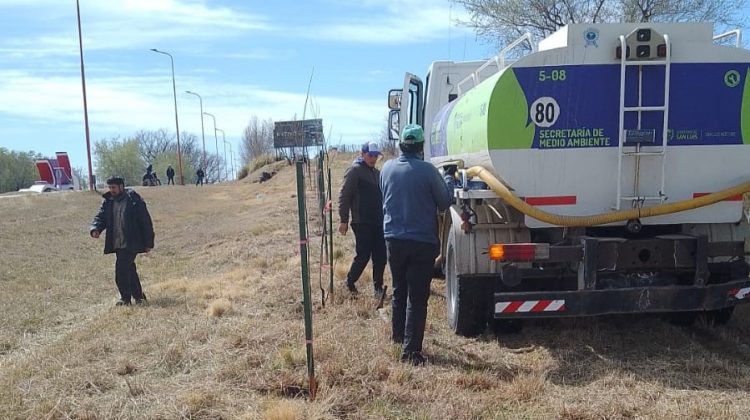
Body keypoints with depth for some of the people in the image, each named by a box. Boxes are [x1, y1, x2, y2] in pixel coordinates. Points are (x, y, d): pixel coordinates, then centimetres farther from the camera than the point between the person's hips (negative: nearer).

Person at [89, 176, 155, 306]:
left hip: (131, 244, -7)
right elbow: (100, 217, 5)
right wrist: (95, 229, -19)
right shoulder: (108, 202, 10)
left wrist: (149, 243, -6)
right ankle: (139, 296, 25)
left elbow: (146, 221, -7)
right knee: (129, 270, 13)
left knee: (121, 269, -12)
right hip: (117, 244, 7)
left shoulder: (134, 200, -9)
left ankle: (125, 298, 1)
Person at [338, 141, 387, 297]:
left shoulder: (376, 172, 18)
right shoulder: (355, 170, -6)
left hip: (378, 222, 7)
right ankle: (349, 283, 15)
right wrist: (343, 220, -15)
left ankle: (378, 287, 15)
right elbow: (344, 195, -11)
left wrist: (383, 217, 16)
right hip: (362, 223, -7)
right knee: (363, 255, -5)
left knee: (380, 256, 5)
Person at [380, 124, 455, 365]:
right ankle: (411, 350, 0)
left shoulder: (387, 168, 1)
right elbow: (445, 203, -2)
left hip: (394, 239, 5)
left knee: (399, 290, 22)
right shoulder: (427, 171, -13)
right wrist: (449, 180, 14)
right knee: (417, 297, 0)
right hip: (422, 241, -5)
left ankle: (398, 334, 38)